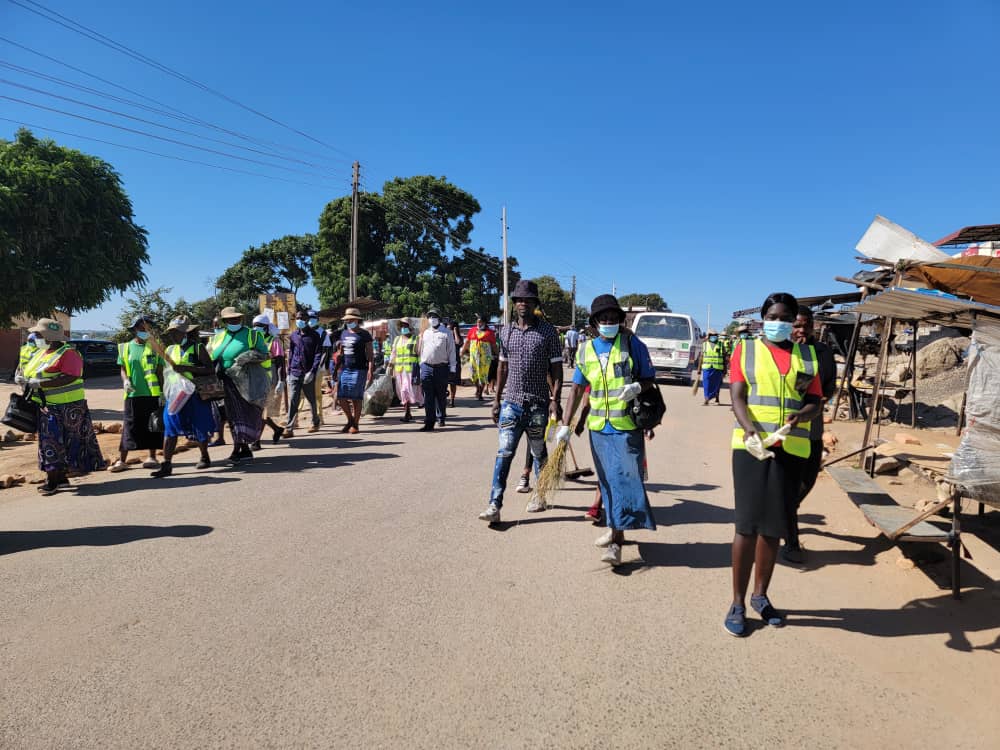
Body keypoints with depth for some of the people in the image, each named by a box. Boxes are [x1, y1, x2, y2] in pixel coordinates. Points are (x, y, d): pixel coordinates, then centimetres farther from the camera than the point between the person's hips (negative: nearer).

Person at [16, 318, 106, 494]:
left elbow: (69, 378, -26)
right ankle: (60, 477, 23)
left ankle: (52, 482, 0)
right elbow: (28, 370, 24)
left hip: (66, 408, -9)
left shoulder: (68, 353, -14)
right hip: (46, 407, 9)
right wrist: (22, 378, 0)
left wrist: (39, 383, -27)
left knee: (55, 442, -6)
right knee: (52, 442, 14)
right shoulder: (41, 353, 14)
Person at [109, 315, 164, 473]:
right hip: (133, 394, 1)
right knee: (129, 426, 3)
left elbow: (160, 371, 4)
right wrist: (125, 381, -11)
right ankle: (122, 460, 9)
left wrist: (163, 392, -2)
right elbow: (123, 369, 11)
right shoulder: (126, 347, 7)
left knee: (152, 426, 6)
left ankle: (152, 458, 17)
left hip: (152, 394, -1)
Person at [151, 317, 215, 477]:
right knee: (169, 428, -6)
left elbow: (209, 369, -13)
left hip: (195, 394, -4)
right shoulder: (170, 349, 11)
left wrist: (187, 368, -22)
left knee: (199, 428, 7)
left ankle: (205, 458, 29)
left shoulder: (197, 348, -6)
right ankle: (166, 464, -5)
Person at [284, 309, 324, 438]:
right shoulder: (293, 335, 9)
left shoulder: (314, 335, -2)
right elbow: (290, 354, 14)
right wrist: (289, 372, 10)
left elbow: (318, 354, -6)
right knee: (293, 401, -6)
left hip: (308, 374, -2)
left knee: (311, 400, 12)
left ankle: (315, 422, 31)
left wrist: (312, 372, -15)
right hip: (295, 373, 2)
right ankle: (289, 428, -8)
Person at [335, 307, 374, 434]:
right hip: (345, 370, 6)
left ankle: (355, 425, 9)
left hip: (359, 370, -6)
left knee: (356, 398, -2)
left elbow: (370, 354, -7)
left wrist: (370, 370, -16)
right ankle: (350, 420, 22)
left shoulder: (364, 335, -3)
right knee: (342, 398, 2)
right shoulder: (344, 333, 14)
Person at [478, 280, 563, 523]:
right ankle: (494, 505, -5)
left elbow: (556, 367, -3)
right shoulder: (506, 331, 8)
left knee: (539, 453, 13)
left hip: (538, 403, -2)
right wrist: (497, 399, 11)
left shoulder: (547, 331, -2)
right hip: (511, 402, 2)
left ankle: (541, 495, 32)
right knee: (504, 453, -4)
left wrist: (555, 399, -13)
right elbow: (503, 366, 13)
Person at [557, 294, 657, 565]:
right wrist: (565, 424, 5)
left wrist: (637, 387, -21)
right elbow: (577, 389, 10)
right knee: (607, 481, 13)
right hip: (598, 428, 4)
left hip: (627, 427, -4)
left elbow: (650, 378, 3)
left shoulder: (632, 343, -2)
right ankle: (615, 530, 28)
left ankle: (616, 542, -4)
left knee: (625, 479, -8)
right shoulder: (586, 351, 8)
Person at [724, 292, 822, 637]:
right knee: (747, 524, -3)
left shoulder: (807, 355, 13)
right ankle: (738, 602, 8)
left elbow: (815, 401, 9)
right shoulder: (746, 349, 4)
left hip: (791, 450, 3)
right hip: (751, 446, -3)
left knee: (774, 525, 11)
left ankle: (760, 595, 27)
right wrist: (749, 429, -24)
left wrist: (801, 414, -15)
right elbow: (737, 397, -5)